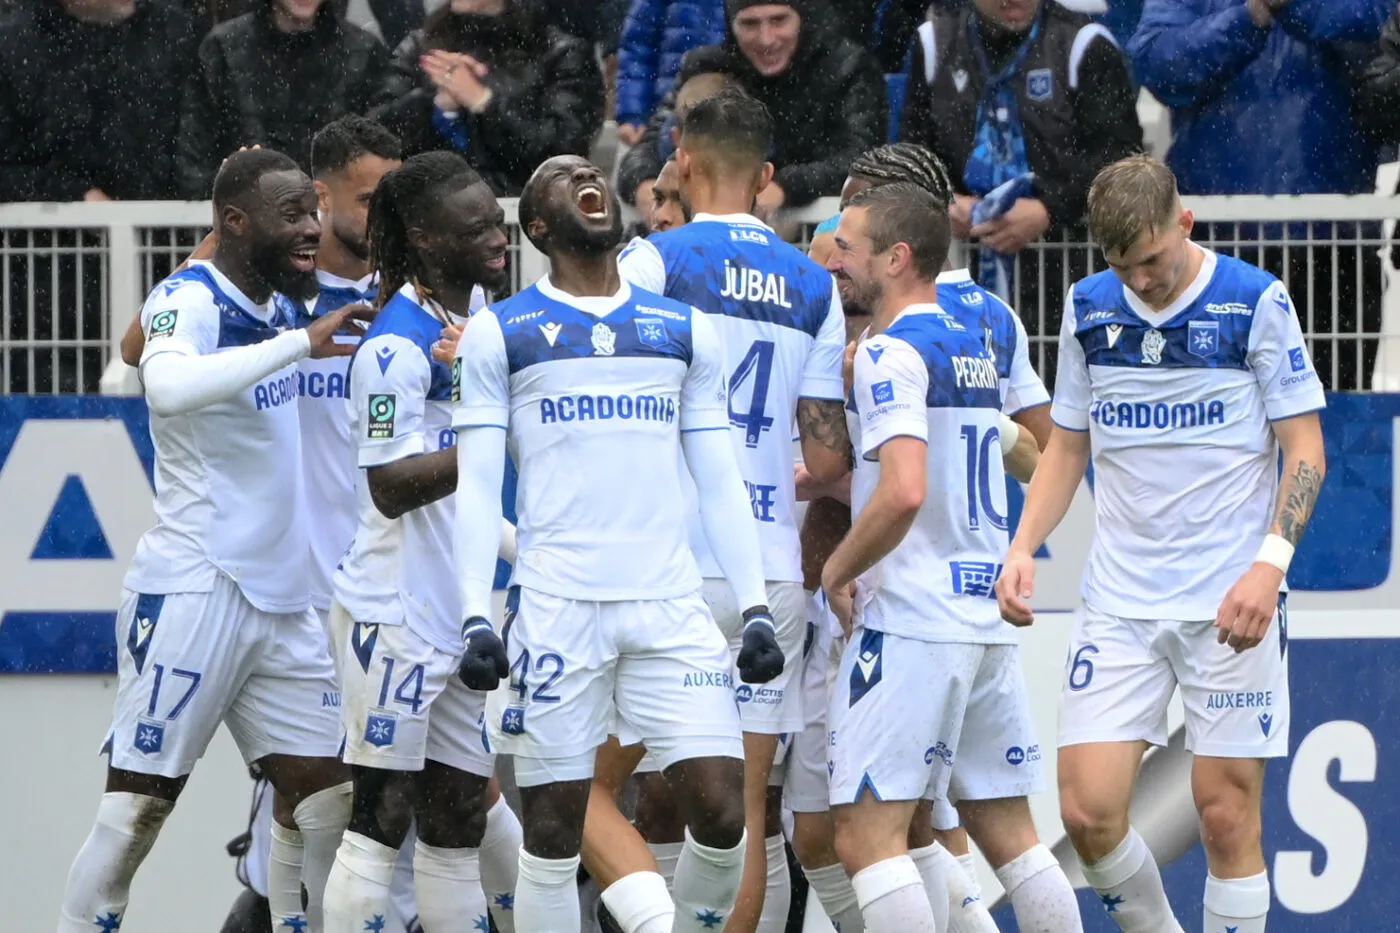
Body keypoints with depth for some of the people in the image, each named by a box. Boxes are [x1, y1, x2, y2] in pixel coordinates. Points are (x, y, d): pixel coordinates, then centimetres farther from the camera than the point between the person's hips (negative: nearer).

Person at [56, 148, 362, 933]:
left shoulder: (273, 312, 13)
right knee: (139, 807, -7)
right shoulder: (190, 300, -13)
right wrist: (300, 344, -37)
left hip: (282, 599, 8)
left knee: (325, 799, 6)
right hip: (196, 592, -8)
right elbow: (169, 389, -35)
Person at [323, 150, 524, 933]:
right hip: (397, 611, -8)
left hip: (464, 608, 8)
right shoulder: (397, 346, -16)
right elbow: (391, 486, -21)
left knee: (458, 822, 9)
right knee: (383, 819, -7)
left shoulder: (478, 312, 10)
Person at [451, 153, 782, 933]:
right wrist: (476, 617, -9)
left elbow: (720, 482, 14)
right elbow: (477, 487, 1)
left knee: (722, 811, -8)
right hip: (558, 608, -2)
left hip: (672, 605, 2)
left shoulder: (686, 331, 14)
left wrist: (756, 607, 5)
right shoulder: (499, 334, 6)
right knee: (554, 827, -2)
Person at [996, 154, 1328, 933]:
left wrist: (1270, 562, -17)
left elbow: (1305, 449, -3)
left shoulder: (1255, 301, -5)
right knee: (1088, 811, -6)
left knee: (1226, 814, -4)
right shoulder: (1088, 310, 7)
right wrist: (1024, 548, 1)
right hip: (1120, 600, 4)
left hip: (1231, 604, -4)